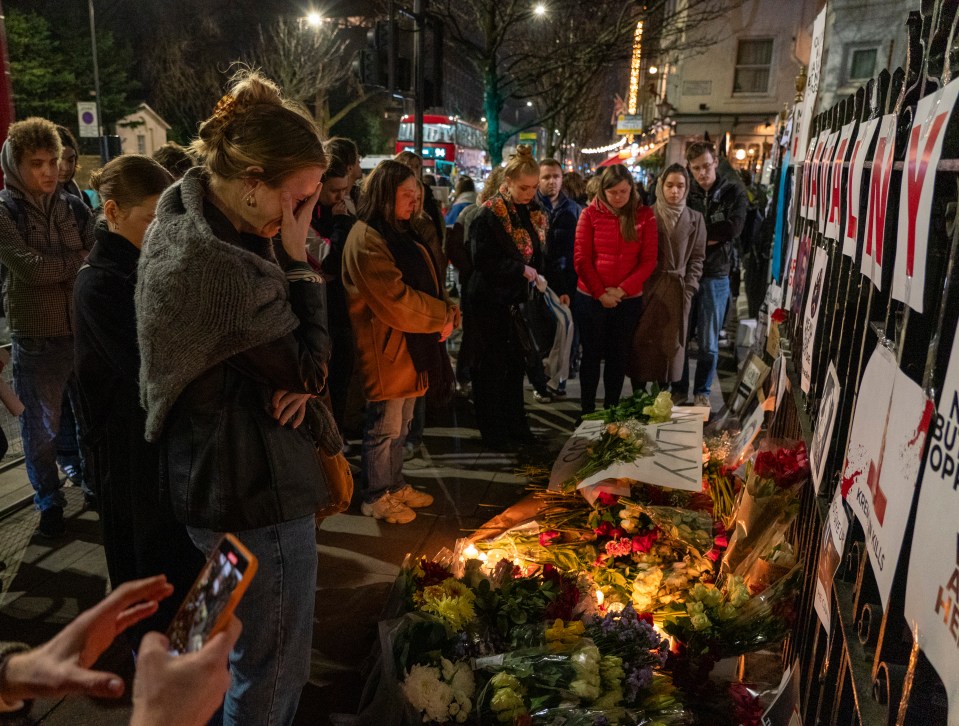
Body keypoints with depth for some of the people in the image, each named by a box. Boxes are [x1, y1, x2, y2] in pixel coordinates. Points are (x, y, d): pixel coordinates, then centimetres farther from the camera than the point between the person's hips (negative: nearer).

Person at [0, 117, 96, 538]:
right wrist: (79, 260, -9)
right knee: (41, 427, 10)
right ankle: (49, 502, 28)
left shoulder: (74, 207, 5)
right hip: (36, 339, -3)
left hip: (85, 330, 3)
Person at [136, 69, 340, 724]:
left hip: (220, 479, 10)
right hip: (258, 496, -10)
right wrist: (298, 261, -17)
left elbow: (272, 346, 9)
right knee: (274, 669, 10)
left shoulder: (188, 219, 2)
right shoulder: (217, 265, -30)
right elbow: (310, 367, -20)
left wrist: (300, 380, -10)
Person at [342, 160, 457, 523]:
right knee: (384, 428, 4)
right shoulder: (367, 239, -18)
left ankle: (395, 485, 35)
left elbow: (428, 283, 16)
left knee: (401, 426, 20)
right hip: (386, 350, -9)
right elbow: (395, 301, -25)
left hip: (412, 347, 10)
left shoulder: (402, 233, 14)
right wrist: (442, 316, -14)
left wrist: (448, 314, -3)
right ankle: (375, 497, 21)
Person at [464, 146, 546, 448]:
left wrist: (536, 275, 2)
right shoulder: (489, 215, -14)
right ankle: (492, 431, 16)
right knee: (491, 367, 3)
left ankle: (515, 424, 27)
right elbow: (482, 260, -19)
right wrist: (520, 270, -17)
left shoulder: (532, 212, 8)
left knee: (516, 364, 14)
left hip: (518, 299, 7)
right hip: (490, 302, -7)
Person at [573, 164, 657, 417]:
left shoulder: (644, 216, 0)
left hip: (629, 300, 1)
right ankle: (587, 411, 20)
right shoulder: (590, 214, -3)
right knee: (592, 355, 9)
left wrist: (621, 290, -13)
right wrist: (600, 293, -12)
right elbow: (581, 259, -6)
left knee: (619, 356, 11)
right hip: (590, 299, -1)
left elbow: (648, 260, -3)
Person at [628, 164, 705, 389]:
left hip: (677, 290, 1)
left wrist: (688, 291, -3)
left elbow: (697, 258, 6)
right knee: (641, 342, 1)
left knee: (670, 344, 6)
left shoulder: (695, 219, 7)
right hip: (647, 288, -1)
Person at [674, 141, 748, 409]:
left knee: (708, 343, 6)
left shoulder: (733, 193, 2)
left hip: (715, 276, -1)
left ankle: (702, 392, 21)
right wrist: (709, 238, -14)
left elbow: (733, 229, -13)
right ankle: (679, 390, 22)